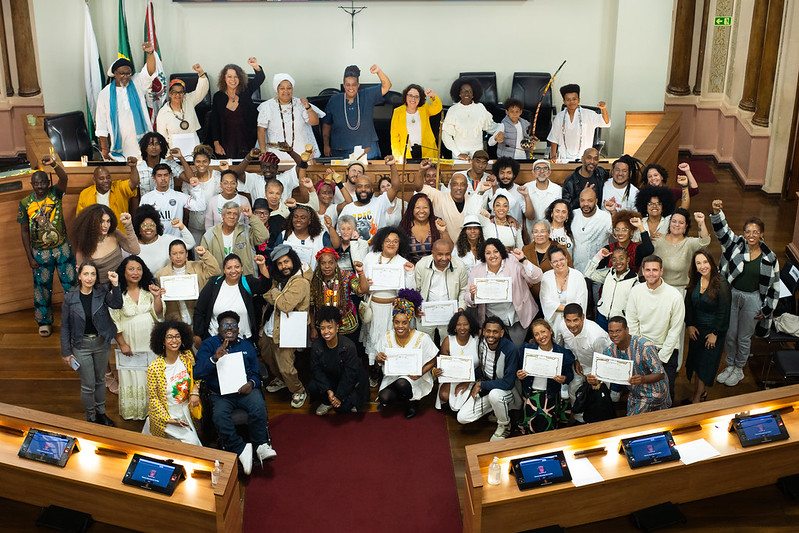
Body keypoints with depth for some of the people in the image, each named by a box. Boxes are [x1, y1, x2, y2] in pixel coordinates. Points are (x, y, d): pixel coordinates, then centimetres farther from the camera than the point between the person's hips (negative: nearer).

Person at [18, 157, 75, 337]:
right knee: (42, 287, 11)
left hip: (62, 248, 0)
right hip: (40, 253, 0)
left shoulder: (55, 193, -9)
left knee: (70, 283, 8)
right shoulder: (25, 203, -7)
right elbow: (24, 230, -1)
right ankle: (44, 322, 27)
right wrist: (29, 257, -3)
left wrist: (54, 164, -52)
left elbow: (64, 178, -30)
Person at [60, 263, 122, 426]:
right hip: (81, 345, -2)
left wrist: (115, 285, -38)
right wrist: (66, 352, -4)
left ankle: (101, 412, 40)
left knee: (100, 380, 20)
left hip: (102, 343, 2)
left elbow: (116, 304, -26)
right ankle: (90, 417, 26)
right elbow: (65, 327, -5)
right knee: (88, 386, 5)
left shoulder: (102, 292, -8)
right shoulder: (70, 298, -12)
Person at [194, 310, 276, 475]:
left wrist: (251, 383, -8)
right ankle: (241, 449, -20)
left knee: (258, 406, -32)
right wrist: (215, 358, -22)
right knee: (220, 416, -34)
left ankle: (262, 445, -18)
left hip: (244, 390, 1)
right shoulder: (208, 345, 8)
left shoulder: (246, 346, 18)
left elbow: (255, 373, 17)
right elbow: (197, 374, -5)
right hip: (220, 393, -1)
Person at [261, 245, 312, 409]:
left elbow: (286, 305, -28)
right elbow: (267, 295, 3)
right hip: (270, 327, 9)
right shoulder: (280, 278, 7)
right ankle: (280, 380, 50)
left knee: (285, 367, -6)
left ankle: (299, 391, 20)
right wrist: (279, 299, -16)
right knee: (267, 357, 24)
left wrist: (275, 292, -12)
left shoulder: (300, 282, -21)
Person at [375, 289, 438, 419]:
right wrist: (379, 359, -17)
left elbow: (432, 361, -5)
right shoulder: (386, 337, -3)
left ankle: (412, 402, -2)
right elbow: (381, 362, 7)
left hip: (415, 378, -2)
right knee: (384, 397, -26)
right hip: (392, 376, 3)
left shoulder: (422, 338, -12)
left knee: (401, 383, -35)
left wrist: (420, 373, -22)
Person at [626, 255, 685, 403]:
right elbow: (632, 323, 1)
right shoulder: (636, 291, -7)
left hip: (666, 349, -2)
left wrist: (660, 357, -9)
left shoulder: (674, 296, -16)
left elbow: (675, 330, -10)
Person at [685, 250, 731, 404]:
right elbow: (688, 303, 6)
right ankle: (699, 392, 29)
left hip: (713, 329, -5)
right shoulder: (695, 281, -4)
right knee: (695, 361, 14)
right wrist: (689, 325, 0)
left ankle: (698, 396, 18)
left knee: (706, 364, 4)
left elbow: (723, 311, -16)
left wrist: (715, 333, -13)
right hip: (696, 328, 5)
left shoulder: (721, 284, -21)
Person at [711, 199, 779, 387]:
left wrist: (766, 310, -1)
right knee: (730, 335, 15)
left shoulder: (769, 258, -8)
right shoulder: (736, 244, -7)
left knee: (744, 338, 14)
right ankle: (730, 365, 37)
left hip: (752, 300, -1)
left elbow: (774, 287, -1)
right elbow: (722, 230, -23)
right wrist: (717, 212, -43)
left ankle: (739, 369, 35)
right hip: (731, 296, 1)